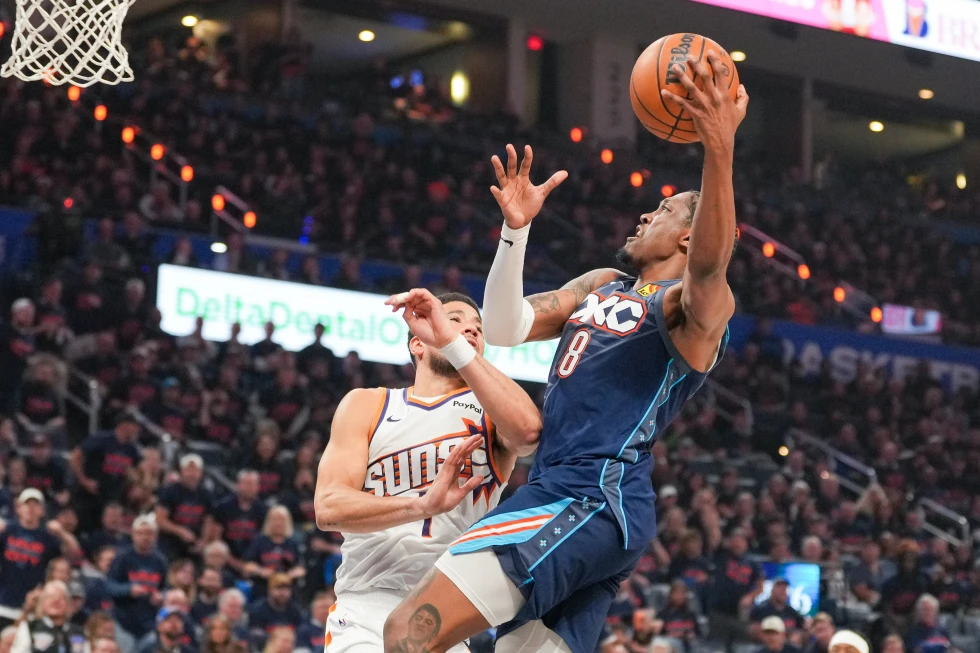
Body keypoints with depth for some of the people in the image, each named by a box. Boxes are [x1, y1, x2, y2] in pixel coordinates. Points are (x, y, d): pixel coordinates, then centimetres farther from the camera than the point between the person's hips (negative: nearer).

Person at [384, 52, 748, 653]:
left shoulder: (697, 305, -3)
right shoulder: (601, 286, 25)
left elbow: (709, 267, -27)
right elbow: (506, 329, 19)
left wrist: (720, 151, -42)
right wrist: (517, 228, 5)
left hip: (595, 500, -10)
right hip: (562, 494, 10)